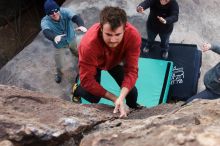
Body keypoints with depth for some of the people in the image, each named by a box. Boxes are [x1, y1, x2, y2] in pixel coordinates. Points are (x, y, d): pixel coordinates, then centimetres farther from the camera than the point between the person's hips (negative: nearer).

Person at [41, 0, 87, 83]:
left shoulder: (64, 11, -32)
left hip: (71, 39, 2)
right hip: (59, 44, -2)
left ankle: (77, 54, 71)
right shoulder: (45, 21, -35)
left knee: (75, 51, 32)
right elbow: (46, 32, -54)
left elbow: (75, 17, -49)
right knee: (58, 61, 11)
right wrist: (54, 37, -79)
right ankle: (59, 73, 45)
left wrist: (81, 25, -73)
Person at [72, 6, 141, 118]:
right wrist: (114, 99, -39)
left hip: (115, 61, 2)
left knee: (131, 91, -5)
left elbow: (131, 70, -36)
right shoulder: (89, 43, -45)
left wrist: (121, 98, -50)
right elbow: (87, 80, -37)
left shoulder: (133, 36, -40)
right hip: (94, 63, -2)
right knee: (93, 97, -14)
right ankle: (76, 90, 21)